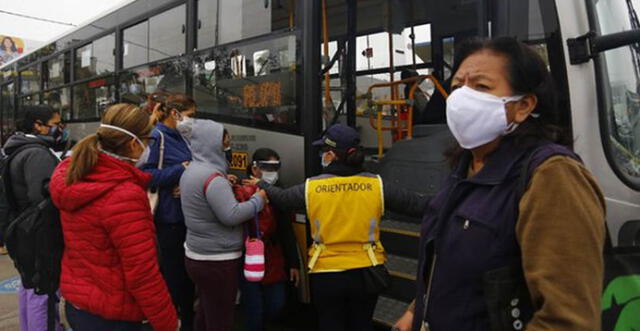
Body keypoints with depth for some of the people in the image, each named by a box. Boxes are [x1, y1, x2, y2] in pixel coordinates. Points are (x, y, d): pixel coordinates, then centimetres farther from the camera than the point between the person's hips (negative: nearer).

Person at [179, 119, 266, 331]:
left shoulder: (191, 171, 10)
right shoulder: (212, 176, -21)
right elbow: (232, 215, -25)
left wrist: (226, 184, 5)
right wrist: (258, 200, -13)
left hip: (196, 255, 10)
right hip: (218, 260, -10)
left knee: (205, 313, 22)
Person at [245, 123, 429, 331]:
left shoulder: (311, 188, -10)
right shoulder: (376, 185, -9)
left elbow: (280, 198, 9)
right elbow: (416, 204, -4)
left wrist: (261, 184, 29)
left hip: (326, 276, -1)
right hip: (366, 272, 2)